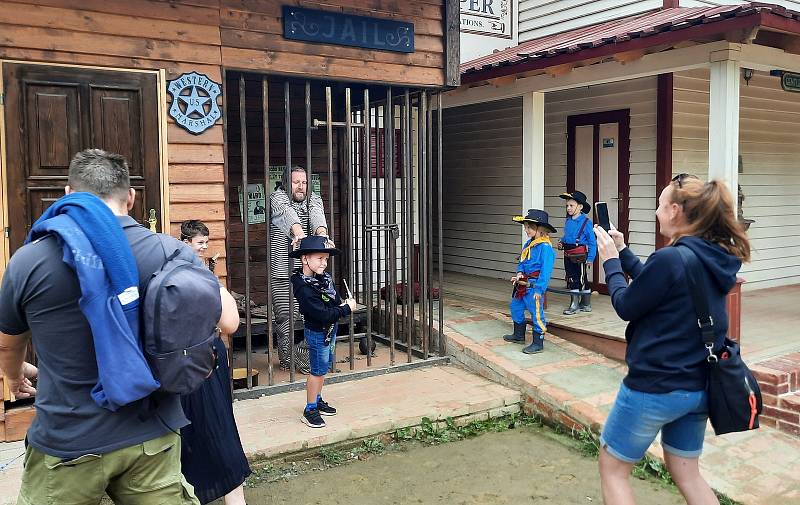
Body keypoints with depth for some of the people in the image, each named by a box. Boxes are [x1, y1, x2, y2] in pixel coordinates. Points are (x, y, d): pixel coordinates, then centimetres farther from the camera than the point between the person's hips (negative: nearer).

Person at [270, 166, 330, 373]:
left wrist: (322, 235, -39)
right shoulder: (277, 198, -2)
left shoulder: (314, 200, 9)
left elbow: (317, 216, -15)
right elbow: (288, 214, -26)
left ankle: (305, 358, 12)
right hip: (282, 270, -3)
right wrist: (299, 234, -48)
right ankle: (287, 358, 13)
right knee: (285, 316, -2)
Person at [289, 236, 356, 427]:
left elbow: (336, 300, 14)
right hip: (318, 333, -9)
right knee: (318, 370, 0)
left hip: (330, 329, 9)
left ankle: (317, 400, 34)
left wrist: (342, 305, -6)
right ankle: (310, 410, 12)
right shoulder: (304, 289, -28)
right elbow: (323, 315, -29)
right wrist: (347, 309, -20)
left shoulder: (325, 277, -1)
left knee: (323, 367, 19)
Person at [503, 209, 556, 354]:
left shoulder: (545, 247, -18)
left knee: (536, 313, -4)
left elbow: (546, 271, -21)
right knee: (516, 307, 21)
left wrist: (539, 289, -23)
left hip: (534, 285, -10)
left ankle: (538, 343, 6)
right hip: (523, 284, 10)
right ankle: (519, 335, 38)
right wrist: (519, 273, 0)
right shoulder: (528, 244, 10)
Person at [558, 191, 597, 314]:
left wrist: (590, 258, -14)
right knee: (571, 279, 11)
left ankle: (586, 304, 15)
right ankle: (574, 304, 20)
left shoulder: (586, 222, -12)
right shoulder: (568, 221, 8)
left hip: (580, 256, -7)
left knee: (582, 279, 3)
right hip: (568, 255, 7)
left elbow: (592, 242, -11)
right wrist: (562, 242, 4)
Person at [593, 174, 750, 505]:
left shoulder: (670, 259, -24)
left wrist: (610, 261, 1)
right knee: (685, 472, 23)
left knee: (612, 468, 12)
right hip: (699, 387, 8)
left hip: (654, 387, -8)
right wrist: (623, 251, 15)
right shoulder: (716, 259, 2)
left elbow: (626, 306, -12)